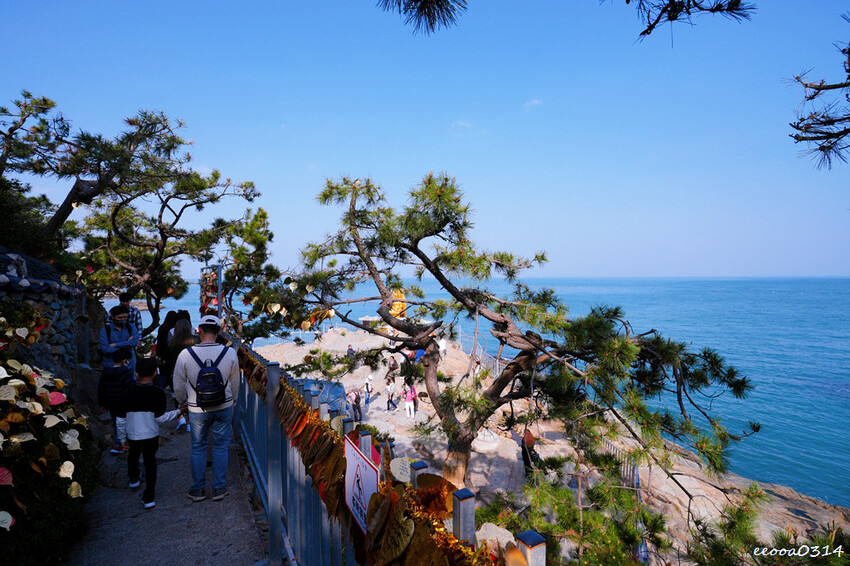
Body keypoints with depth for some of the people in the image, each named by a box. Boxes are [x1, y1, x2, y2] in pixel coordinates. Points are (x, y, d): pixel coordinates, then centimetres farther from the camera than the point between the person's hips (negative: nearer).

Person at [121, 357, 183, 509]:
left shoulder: (128, 392, -9)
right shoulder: (158, 393, -17)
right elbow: (159, 417, -17)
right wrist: (178, 411, -4)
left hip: (132, 434, 3)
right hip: (151, 435, -2)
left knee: (133, 455, 28)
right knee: (150, 462, 7)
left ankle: (134, 480, 52)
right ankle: (148, 498, 8)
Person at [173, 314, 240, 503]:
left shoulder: (185, 355, -14)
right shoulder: (230, 353, -12)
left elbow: (179, 386, -1)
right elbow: (235, 384, 2)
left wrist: (183, 403, 19)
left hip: (197, 409, 0)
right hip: (223, 407, 0)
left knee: (198, 448, 15)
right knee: (220, 447, 13)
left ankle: (198, 489, 25)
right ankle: (219, 488, 20)